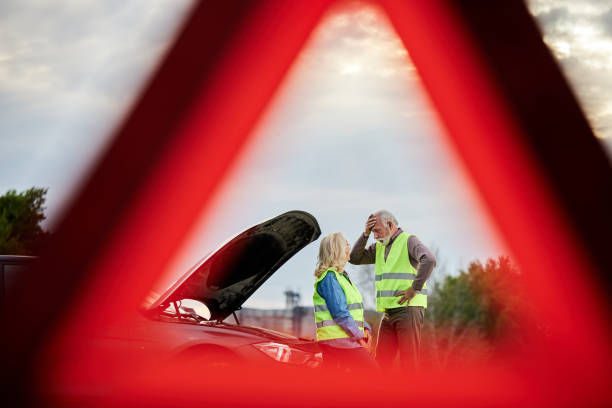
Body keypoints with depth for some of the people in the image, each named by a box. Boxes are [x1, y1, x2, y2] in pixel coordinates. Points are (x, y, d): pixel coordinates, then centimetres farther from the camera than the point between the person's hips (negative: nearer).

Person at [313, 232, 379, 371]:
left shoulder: (342, 276, 20)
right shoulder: (329, 277, -12)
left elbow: (355, 309, 23)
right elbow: (339, 313, -18)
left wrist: (365, 329, 7)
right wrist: (359, 335, -14)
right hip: (338, 339, -10)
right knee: (372, 372, -11)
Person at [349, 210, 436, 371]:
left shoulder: (408, 241, -5)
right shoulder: (379, 247, 18)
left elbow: (429, 260, -21)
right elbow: (355, 258, 13)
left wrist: (415, 288, -20)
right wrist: (365, 233, 4)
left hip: (408, 308, -8)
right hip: (389, 313, 8)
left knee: (408, 363, -8)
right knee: (381, 362, 4)